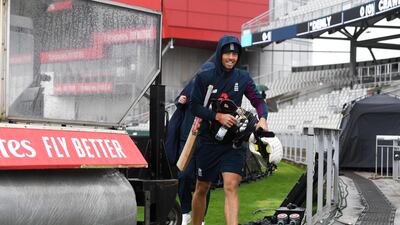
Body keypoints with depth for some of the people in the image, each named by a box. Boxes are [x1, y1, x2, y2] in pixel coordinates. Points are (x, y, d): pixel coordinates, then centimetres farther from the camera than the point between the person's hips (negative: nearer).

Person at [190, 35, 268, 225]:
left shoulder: (243, 78, 2)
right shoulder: (204, 77, -4)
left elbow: (258, 100, 4)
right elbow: (194, 106, -5)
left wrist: (262, 118, -17)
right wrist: (218, 116, -20)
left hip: (234, 142, 0)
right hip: (208, 140, 0)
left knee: (231, 187, -14)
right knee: (202, 189, 12)